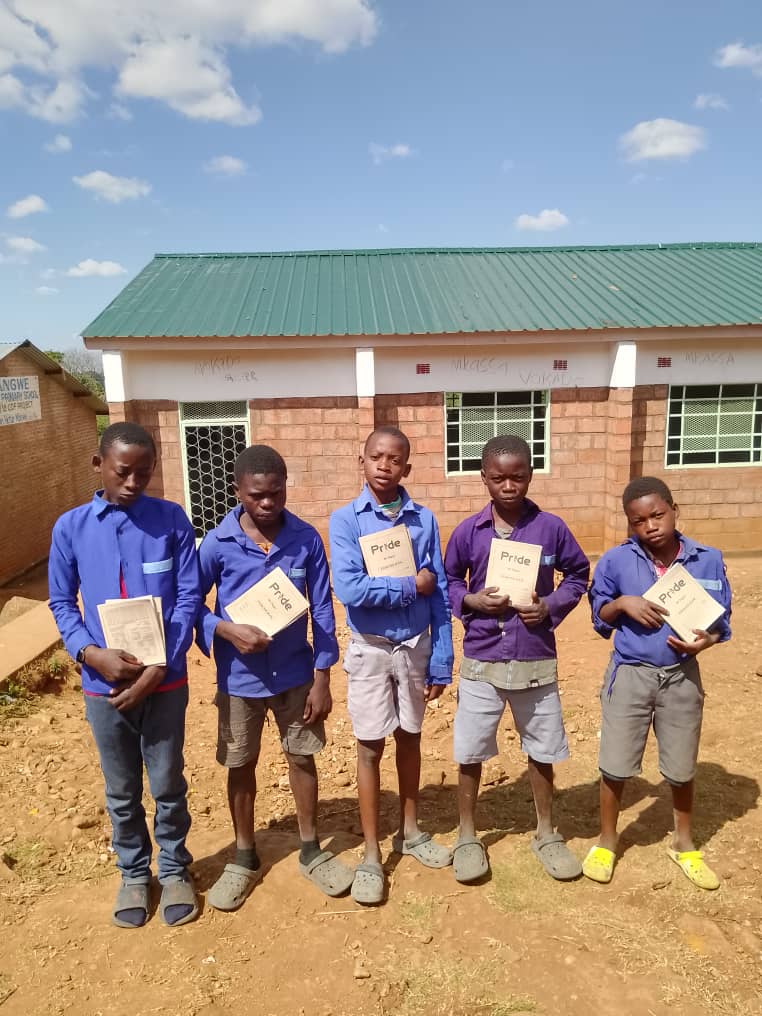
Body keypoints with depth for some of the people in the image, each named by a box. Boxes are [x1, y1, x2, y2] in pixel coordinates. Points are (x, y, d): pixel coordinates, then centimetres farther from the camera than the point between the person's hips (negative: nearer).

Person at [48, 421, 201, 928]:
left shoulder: (172, 519, -8)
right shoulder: (70, 527, -4)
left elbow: (189, 598, -7)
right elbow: (61, 603, 3)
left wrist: (156, 670, -14)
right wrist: (93, 654, -14)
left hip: (164, 681, -1)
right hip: (103, 686, 1)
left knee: (168, 785, 14)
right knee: (122, 792, 18)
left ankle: (175, 869, 37)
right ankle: (134, 873, 40)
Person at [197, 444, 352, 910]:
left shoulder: (307, 539, -10)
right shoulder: (218, 544, -13)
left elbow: (322, 610, -5)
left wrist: (322, 678, -5)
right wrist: (226, 630, -22)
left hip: (296, 673, 1)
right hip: (240, 677, 0)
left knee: (303, 758, 14)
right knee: (241, 767, 14)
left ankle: (312, 851, 35)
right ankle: (246, 858, 35)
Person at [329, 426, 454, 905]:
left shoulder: (424, 519, -3)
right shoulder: (346, 519, -10)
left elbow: (440, 597, -2)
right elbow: (350, 589, -21)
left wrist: (442, 662, -3)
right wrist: (410, 585, -14)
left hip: (416, 646, 3)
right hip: (370, 649, -2)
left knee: (410, 739, 17)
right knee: (371, 748, 6)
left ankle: (410, 832, 37)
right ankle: (372, 855, 22)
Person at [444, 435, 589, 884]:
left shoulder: (551, 527, -6)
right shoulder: (468, 532, -5)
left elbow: (578, 573, 7)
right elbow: (448, 581, 7)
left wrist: (552, 606, -10)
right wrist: (471, 601, -13)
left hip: (537, 662, 1)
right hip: (481, 662, 0)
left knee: (542, 751, 15)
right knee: (470, 752, 8)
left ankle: (547, 833, 38)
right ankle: (468, 836, 30)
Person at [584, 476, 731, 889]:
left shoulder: (708, 560, -7)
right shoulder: (615, 561, -9)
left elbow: (720, 621, 2)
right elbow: (600, 618, 2)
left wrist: (705, 640, -19)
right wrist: (622, 603, -18)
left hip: (683, 678, 1)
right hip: (630, 676, -1)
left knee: (681, 769, 17)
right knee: (615, 766, 8)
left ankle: (683, 843, 42)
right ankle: (606, 842, 33)